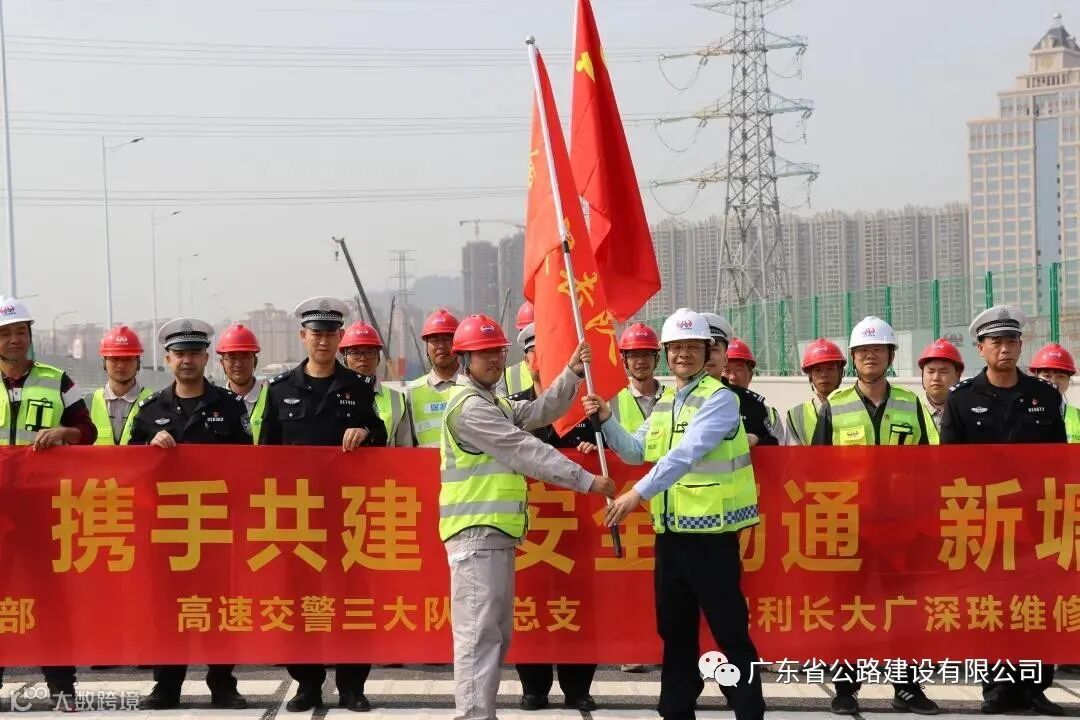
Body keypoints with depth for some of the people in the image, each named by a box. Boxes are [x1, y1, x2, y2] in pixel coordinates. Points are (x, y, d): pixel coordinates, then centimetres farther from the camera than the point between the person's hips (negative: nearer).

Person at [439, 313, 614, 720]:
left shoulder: (496, 404, 23)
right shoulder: (470, 406, -12)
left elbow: (541, 412, 11)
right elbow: (525, 450, -15)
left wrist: (572, 374, -2)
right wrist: (586, 480, -15)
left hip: (497, 533, 10)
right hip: (477, 533, -10)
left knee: (496, 632, 13)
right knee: (479, 633, -14)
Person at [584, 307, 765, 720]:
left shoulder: (720, 399, -10)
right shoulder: (664, 403, 14)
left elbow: (686, 454, -22)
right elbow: (636, 453, 18)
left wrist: (638, 493, -27)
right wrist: (606, 421, 3)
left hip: (710, 530, -7)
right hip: (669, 530, 7)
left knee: (729, 630, -2)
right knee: (674, 628, 14)